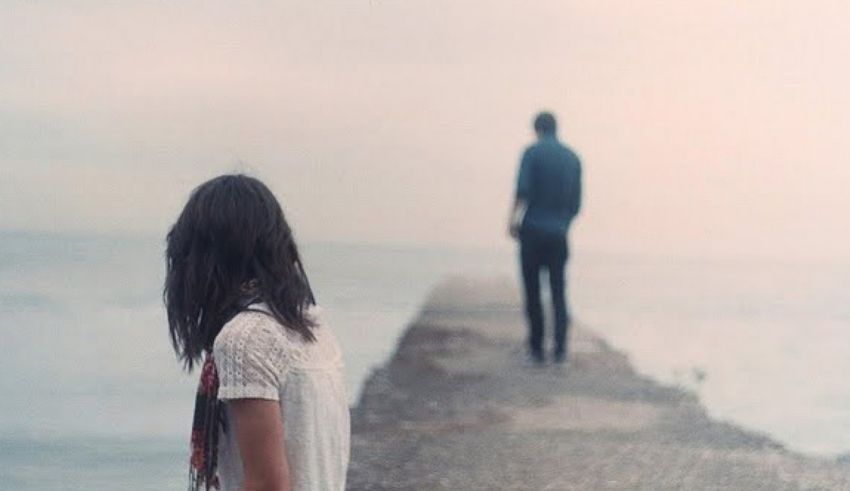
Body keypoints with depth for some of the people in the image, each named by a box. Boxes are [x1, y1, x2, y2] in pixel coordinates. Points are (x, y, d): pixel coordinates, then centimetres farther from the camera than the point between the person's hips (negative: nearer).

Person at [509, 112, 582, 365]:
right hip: (559, 235, 3)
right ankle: (560, 349, -4)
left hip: (532, 231, -3)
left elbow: (523, 189, -17)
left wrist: (514, 218, -17)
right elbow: (576, 203, 13)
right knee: (559, 293, 6)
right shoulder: (573, 158, 11)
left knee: (533, 292, 5)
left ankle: (536, 349, 7)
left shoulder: (533, 152, -2)